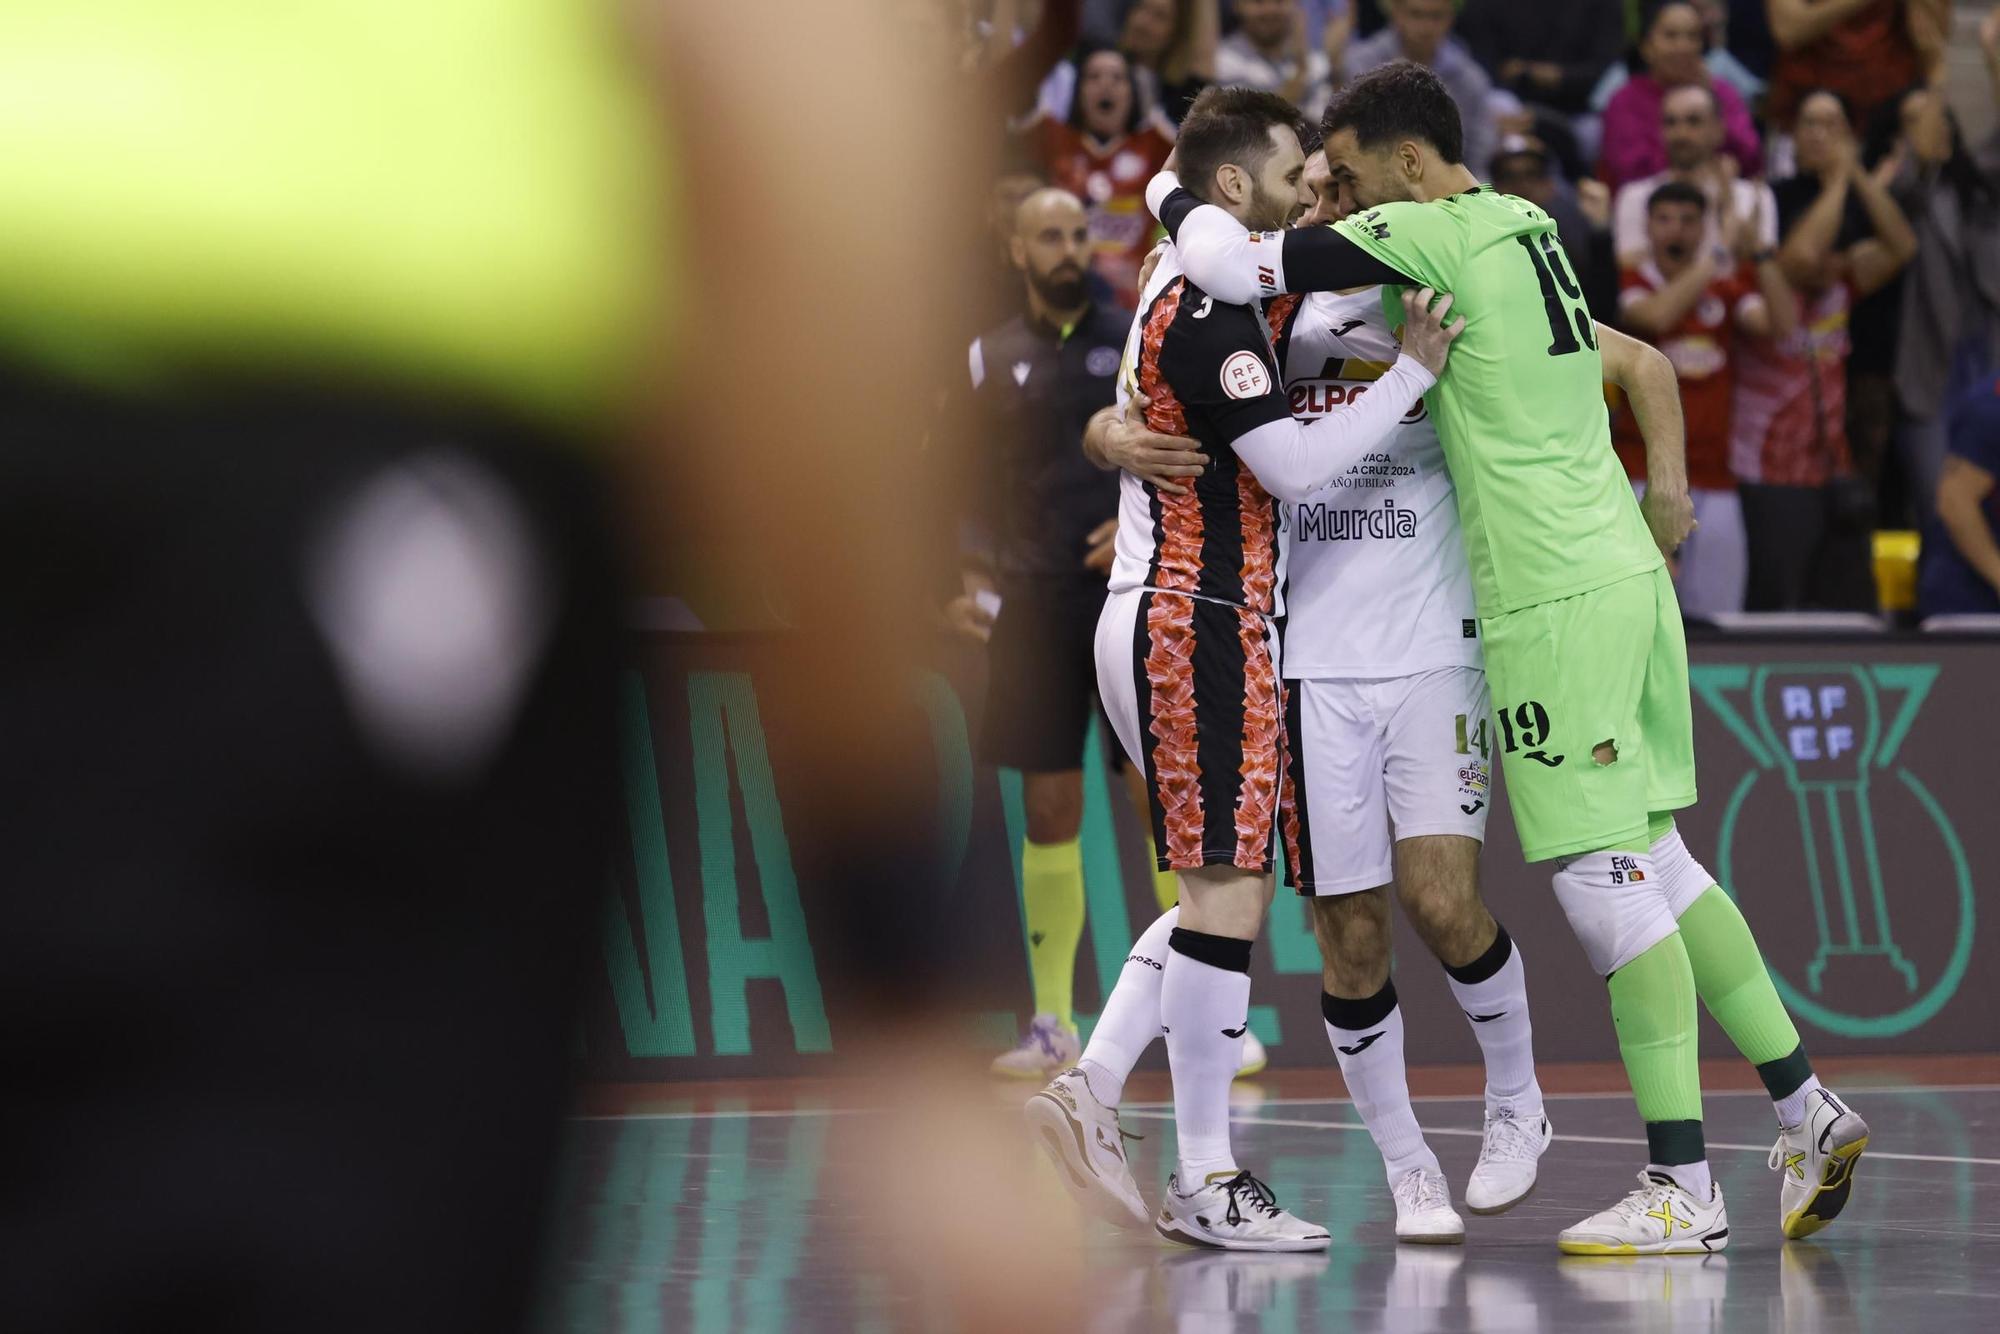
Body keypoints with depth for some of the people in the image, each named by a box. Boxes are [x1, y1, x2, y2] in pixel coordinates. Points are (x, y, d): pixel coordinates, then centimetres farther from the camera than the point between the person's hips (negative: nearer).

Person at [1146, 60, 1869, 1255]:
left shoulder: (1428, 235, -10)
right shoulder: (1524, 232, 15)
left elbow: (1233, 267, -11)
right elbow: (1647, 366, 28)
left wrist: (1174, 194, 7)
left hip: (1555, 597, -9)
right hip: (1622, 573, 9)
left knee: (1604, 878, -6)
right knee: (1653, 863, 15)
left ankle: (1685, 1190, -6)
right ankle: (1807, 1109, 16)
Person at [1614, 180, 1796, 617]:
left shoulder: (1727, 290, 15)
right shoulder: (1632, 283, 2)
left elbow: (1781, 326, -1)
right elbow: (1657, 315, -20)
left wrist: (1759, 253, -10)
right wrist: (1719, 253, -18)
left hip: (1713, 478, 4)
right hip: (1642, 474, -4)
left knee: (1716, 607, 2)